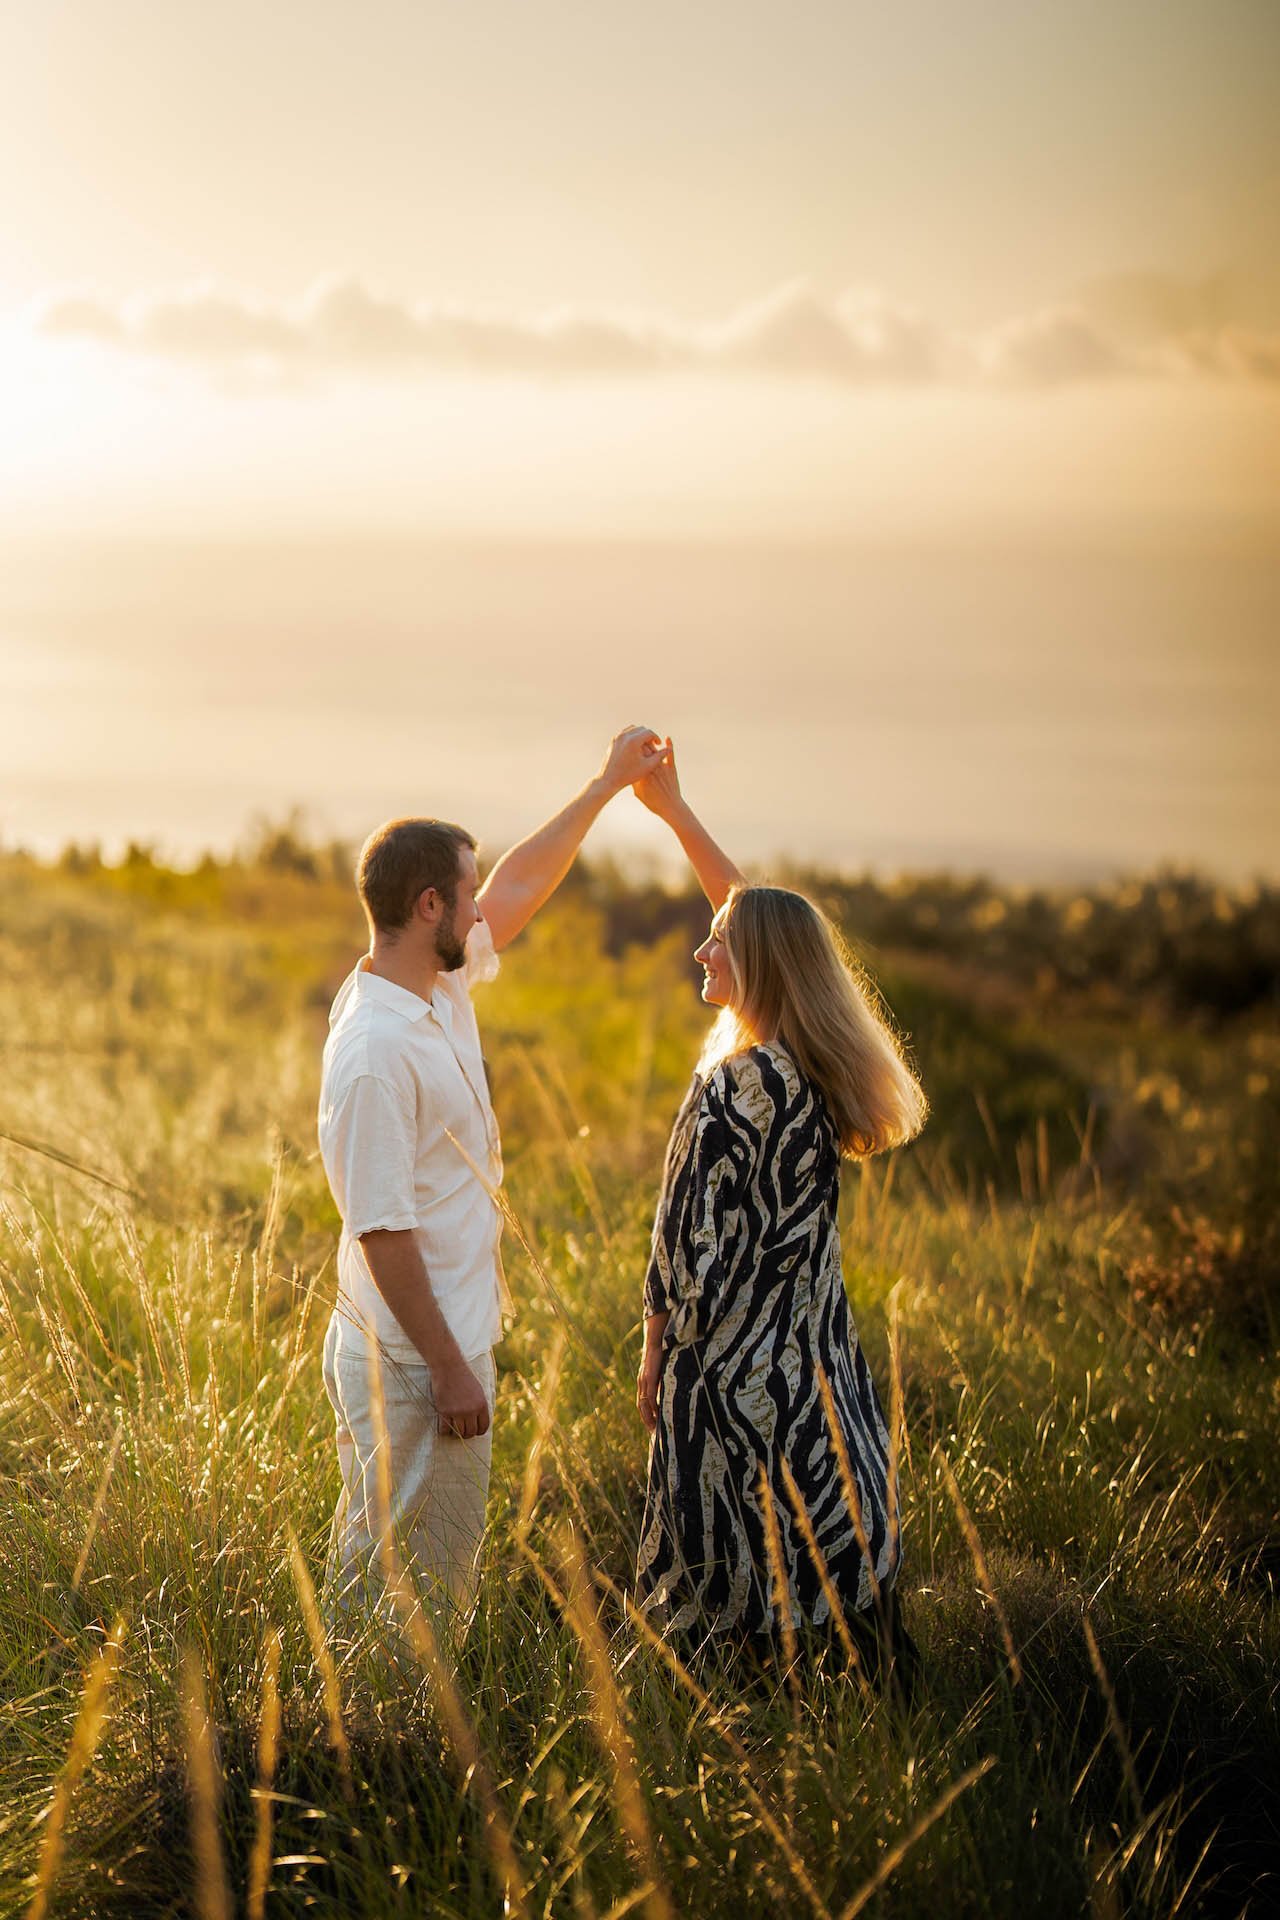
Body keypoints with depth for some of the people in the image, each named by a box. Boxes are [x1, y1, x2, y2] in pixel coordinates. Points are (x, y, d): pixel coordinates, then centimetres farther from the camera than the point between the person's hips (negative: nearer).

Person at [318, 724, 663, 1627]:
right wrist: (451, 1371, -21)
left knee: (376, 1569, 18)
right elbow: (382, 1230, -24)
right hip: (416, 1365, -10)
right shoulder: (376, 1051, -24)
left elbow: (517, 888, 21)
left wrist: (607, 784, 24)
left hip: (444, 1344, 10)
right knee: (424, 1587, -1)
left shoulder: (442, 986, 4)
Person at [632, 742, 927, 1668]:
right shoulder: (814, 1071, 4)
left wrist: (655, 1357, -4)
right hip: (818, 1362, 8)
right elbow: (757, 913, 16)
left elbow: (695, 1241, -16)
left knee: (735, 1587, 2)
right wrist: (674, 809, 21)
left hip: (735, 1363, -8)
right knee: (828, 1554, 15)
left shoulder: (734, 1087, -19)